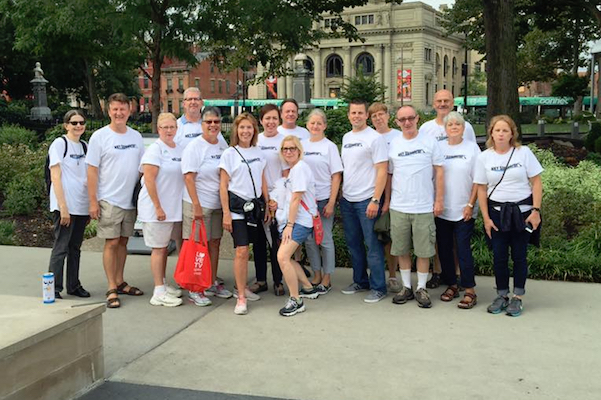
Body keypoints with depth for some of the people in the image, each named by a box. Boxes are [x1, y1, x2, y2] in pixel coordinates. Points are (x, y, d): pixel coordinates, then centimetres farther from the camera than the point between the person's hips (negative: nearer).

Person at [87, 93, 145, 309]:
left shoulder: (136, 136, 8)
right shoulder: (99, 136, -6)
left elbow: (142, 167, 15)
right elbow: (92, 170, -7)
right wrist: (93, 202, -11)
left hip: (131, 200, 5)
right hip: (109, 200, -5)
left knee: (123, 241, 12)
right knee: (111, 243, -3)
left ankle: (120, 282, 23)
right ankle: (112, 289, 3)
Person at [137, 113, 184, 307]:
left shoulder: (179, 149, 10)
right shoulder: (154, 150, -11)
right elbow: (149, 180, -16)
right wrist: (158, 207, -18)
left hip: (174, 208, 7)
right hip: (156, 209, -7)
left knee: (164, 247, 15)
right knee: (159, 248, -2)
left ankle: (163, 285, 25)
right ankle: (159, 292, 4)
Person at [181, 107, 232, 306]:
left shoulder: (222, 143, 8)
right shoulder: (194, 146, -10)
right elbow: (188, 178, -15)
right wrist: (196, 206, -19)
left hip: (218, 203, 6)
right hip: (198, 204, -6)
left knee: (215, 243, 14)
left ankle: (213, 283, 27)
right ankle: (194, 290, 7)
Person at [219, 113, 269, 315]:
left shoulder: (258, 152, 11)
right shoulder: (229, 154, -3)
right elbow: (223, 186, -5)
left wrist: (267, 206, 11)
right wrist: (226, 213, -10)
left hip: (255, 205, 5)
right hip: (237, 206, -5)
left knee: (250, 248, 6)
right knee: (242, 250, -12)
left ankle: (241, 288, 23)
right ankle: (241, 297, -6)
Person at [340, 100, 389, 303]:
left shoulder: (375, 138, -8)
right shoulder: (346, 138, 13)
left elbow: (382, 171, -13)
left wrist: (375, 200, -18)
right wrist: (340, 194, 12)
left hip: (367, 200, -7)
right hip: (347, 200, 7)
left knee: (373, 245, -2)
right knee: (353, 244, 14)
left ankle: (378, 288, 7)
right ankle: (360, 281, 28)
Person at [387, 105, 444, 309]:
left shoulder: (430, 142, 0)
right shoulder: (392, 145, 6)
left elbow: (439, 173, 1)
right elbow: (389, 176, 11)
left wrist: (439, 200, -4)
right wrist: (386, 202, 8)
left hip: (424, 207, -2)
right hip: (398, 207, 2)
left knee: (423, 250, 3)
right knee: (402, 250, 8)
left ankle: (421, 289, 15)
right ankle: (406, 287, 21)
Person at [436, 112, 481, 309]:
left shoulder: (472, 148, 0)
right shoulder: (438, 148, 5)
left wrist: (471, 205, -8)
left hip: (463, 210, -3)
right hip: (441, 209, 3)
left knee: (463, 249, -4)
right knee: (444, 249, 9)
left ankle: (469, 291, 4)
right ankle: (451, 285, 23)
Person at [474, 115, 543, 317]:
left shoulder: (523, 152, -3)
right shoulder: (484, 157, 0)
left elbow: (536, 182, -3)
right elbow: (481, 189, 1)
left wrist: (536, 210, -9)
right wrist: (486, 218, -3)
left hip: (522, 211, -1)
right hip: (497, 212, 1)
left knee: (519, 255, 4)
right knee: (499, 256, 5)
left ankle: (517, 297, 16)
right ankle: (502, 295, 19)